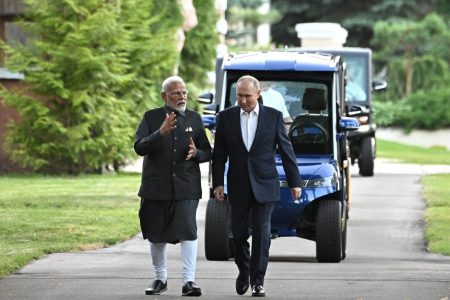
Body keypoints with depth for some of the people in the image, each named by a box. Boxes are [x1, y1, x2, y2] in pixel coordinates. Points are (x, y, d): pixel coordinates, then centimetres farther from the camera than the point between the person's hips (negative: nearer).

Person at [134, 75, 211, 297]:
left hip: (186, 187, 0)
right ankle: (160, 278, 26)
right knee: (156, 236, 10)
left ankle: (188, 281, -15)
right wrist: (160, 133, -25)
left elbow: (208, 152, 13)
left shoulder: (194, 119, 9)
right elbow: (139, 147, -10)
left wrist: (197, 153, -11)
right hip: (156, 187, 0)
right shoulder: (151, 118, 2)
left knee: (188, 232, -14)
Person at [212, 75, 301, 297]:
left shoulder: (273, 116, -1)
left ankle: (257, 281, -2)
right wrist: (218, 184, -2)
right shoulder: (226, 117, 2)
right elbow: (219, 154, 4)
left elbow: (286, 150, 3)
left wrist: (294, 182, 2)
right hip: (238, 186, 2)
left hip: (264, 185, -2)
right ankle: (244, 272, 30)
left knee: (261, 234, -6)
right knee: (239, 234, 7)